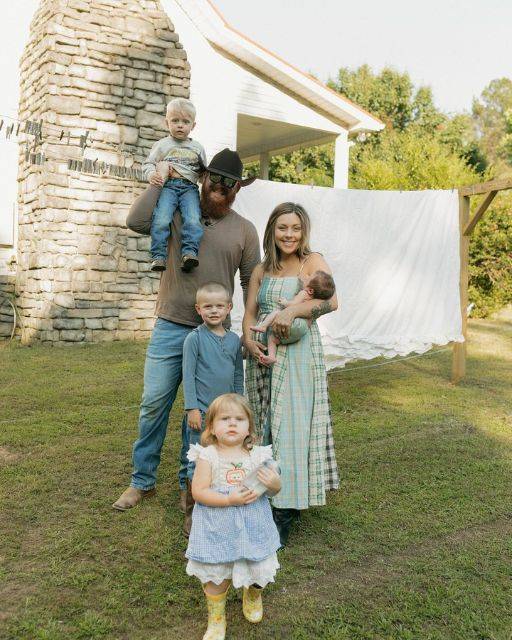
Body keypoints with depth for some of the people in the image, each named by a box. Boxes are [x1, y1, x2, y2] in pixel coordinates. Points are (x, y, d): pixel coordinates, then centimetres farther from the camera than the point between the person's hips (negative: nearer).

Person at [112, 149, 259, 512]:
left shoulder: (245, 231, 6)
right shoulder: (178, 214, 5)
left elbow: (251, 284, 7)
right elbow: (137, 221, -11)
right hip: (170, 328, 0)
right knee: (154, 404, 4)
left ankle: (188, 484, 23)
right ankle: (142, 481, 19)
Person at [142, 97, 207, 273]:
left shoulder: (197, 148, 23)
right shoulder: (162, 144, 16)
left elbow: (203, 173, 28)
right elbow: (148, 164, 14)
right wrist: (151, 174, -9)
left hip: (189, 187, 2)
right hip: (167, 186, -2)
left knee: (193, 220, -25)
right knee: (161, 220, -24)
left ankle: (189, 252, -31)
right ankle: (159, 256, -24)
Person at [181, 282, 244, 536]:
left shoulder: (234, 340, 6)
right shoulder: (195, 338, -8)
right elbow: (188, 375, -9)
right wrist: (192, 408, -12)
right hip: (202, 413, -5)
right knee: (198, 463, 2)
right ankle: (192, 513, 13)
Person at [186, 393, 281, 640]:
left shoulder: (258, 455, -6)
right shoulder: (207, 456, -12)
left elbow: (273, 489, 4)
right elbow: (198, 491, -15)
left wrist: (274, 484, -21)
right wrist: (229, 500, -26)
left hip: (252, 525, 2)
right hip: (218, 527, -2)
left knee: (258, 569, 15)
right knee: (216, 575, 9)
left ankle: (253, 595, 52)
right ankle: (216, 619, 36)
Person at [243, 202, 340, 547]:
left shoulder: (313, 262, -2)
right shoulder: (261, 271, 12)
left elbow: (332, 301, -18)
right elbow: (249, 313, 9)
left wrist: (293, 310, -30)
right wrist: (249, 340, -11)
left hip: (299, 357, -4)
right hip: (264, 356, 5)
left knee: (292, 428, -4)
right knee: (264, 427, 8)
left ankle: (284, 516, 3)